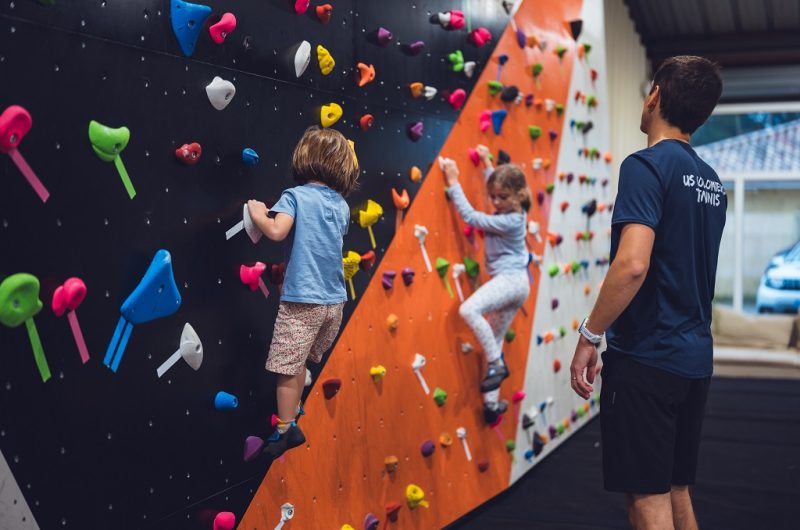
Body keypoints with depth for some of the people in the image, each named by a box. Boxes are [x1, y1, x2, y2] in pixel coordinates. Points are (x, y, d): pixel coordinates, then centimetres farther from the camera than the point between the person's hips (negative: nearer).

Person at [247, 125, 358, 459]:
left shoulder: (295, 196, -10)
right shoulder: (341, 205, 8)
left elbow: (277, 231, -25)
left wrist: (258, 214, -5)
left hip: (301, 300, -6)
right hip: (335, 301, 7)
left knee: (288, 368, 3)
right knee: (300, 364, 23)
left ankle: (285, 431, 9)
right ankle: (292, 415, 36)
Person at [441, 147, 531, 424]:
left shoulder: (509, 221, -18)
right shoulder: (512, 213, 8)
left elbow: (470, 217, -19)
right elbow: (496, 184, 31)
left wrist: (453, 182, -16)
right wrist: (487, 162, 33)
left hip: (510, 280, -10)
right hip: (512, 284, 10)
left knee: (469, 309, -31)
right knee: (493, 341, 11)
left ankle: (496, 363, -18)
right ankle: (491, 402, 15)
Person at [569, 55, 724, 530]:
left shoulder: (648, 165, -14)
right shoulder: (712, 181, 12)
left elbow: (632, 264, -26)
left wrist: (590, 336, -16)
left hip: (645, 356, -8)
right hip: (695, 358, 8)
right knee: (677, 491, 18)